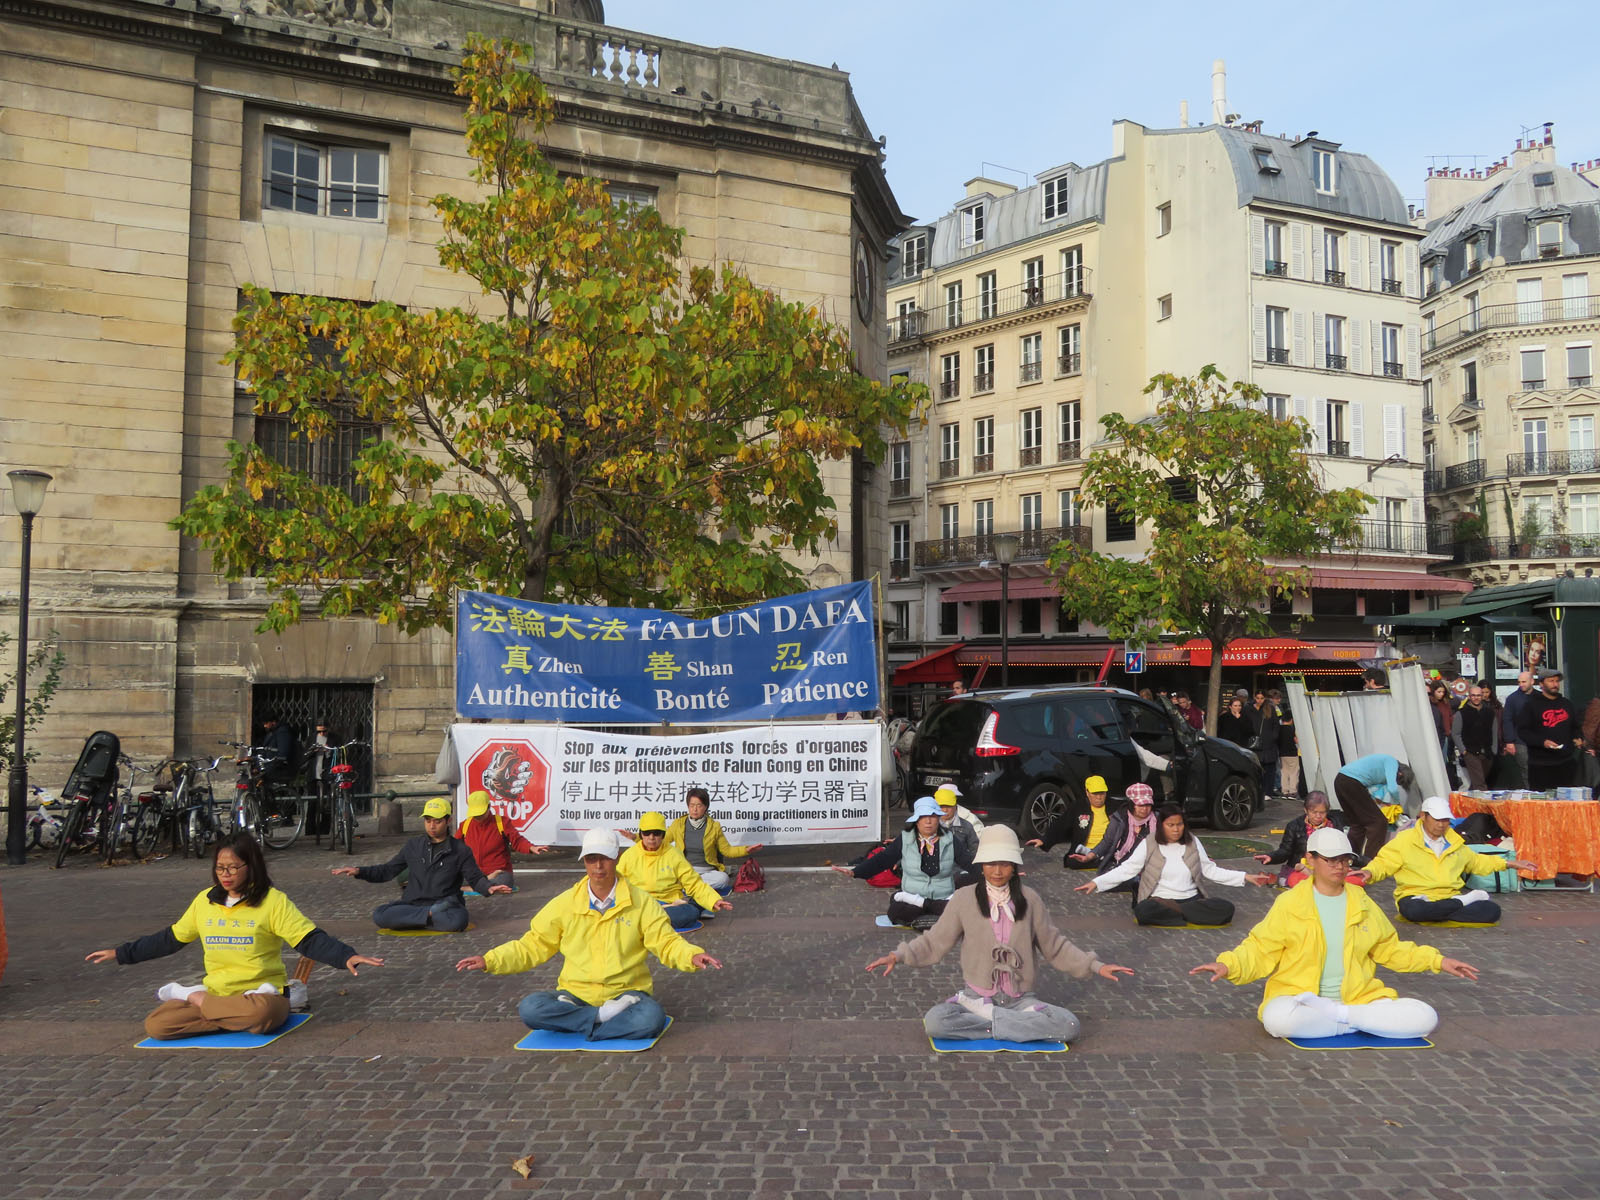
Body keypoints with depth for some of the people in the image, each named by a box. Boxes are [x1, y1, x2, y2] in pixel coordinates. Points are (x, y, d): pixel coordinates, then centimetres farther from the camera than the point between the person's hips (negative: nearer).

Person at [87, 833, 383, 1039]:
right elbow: (169, 939, 22)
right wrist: (120, 953, 23)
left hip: (263, 995, -3)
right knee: (156, 1025, -20)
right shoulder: (204, 901, 10)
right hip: (216, 993, 3)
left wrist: (346, 957, -30)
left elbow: (310, 940, -14)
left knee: (262, 1012, -39)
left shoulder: (273, 901, -6)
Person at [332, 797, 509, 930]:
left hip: (445, 904, -3)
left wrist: (489, 888, -18)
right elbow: (387, 871, 21)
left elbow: (475, 878, 5)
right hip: (412, 904, 3)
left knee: (458, 920, -38)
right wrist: (359, 871, 8)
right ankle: (431, 915, -19)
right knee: (379, 915, -27)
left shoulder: (459, 850, 6)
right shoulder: (413, 846, 15)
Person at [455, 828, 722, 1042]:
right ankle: (605, 1017, -20)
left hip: (625, 993, -2)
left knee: (652, 1018, -35)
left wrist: (692, 957, -22)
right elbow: (533, 946, 10)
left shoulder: (641, 902, 0)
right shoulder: (565, 904, 5)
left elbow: (666, 943, -2)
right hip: (575, 994, 2)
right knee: (529, 1008, -28)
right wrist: (490, 960, -2)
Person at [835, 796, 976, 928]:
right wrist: (855, 871, -11)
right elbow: (882, 859, 1)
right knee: (895, 911, -34)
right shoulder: (905, 840, 3)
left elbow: (970, 862, 6)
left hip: (944, 899, 0)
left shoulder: (950, 841, 5)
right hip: (911, 898, 0)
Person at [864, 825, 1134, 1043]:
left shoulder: (1029, 900, 1)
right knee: (935, 1022, -31)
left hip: (1020, 999, 2)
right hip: (975, 994, -2)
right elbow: (934, 943, 1)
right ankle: (1021, 1023, -15)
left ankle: (983, 1016, -14)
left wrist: (1095, 966, 2)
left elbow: (1055, 946, 10)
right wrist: (898, 955, -14)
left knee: (1068, 1026, -25)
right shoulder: (964, 899, -4)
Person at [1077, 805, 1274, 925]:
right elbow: (1127, 870, -4)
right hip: (1159, 901, -4)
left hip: (1191, 899, 4)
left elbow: (1210, 870, 12)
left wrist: (1245, 877, 4)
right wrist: (1096, 882, -16)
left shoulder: (1192, 843, 7)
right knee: (1143, 911, -38)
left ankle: (1173, 911, -17)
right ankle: (1188, 915, -20)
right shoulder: (1149, 844, -1)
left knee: (1226, 909, -23)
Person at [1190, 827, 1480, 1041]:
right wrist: (1228, 965, -23)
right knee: (1277, 1018, -38)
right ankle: (1353, 1022, -17)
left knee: (1425, 1018, -18)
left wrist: (1437, 960, 15)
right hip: (1299, 998, -4)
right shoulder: (1290, 903, -1)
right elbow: (1260, 951, -4)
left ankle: (1339, 1016, -13)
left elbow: (1391, 949, 24)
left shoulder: (1361, 903, 12)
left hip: (1360, 998, 4)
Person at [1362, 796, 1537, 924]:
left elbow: (1475, 861, 34)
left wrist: (1508, 863, 30)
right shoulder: (1405, 840, -1)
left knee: (1492, 910, -17)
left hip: (1450, 897, 4)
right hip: (1416, 896, -4)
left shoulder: (1454, 841, 19)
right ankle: (1461, 902, -19)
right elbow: (1383, 863, -4)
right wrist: (1369, 873, -26)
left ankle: (1434, 915, -20)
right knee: (1413, 910, -41)